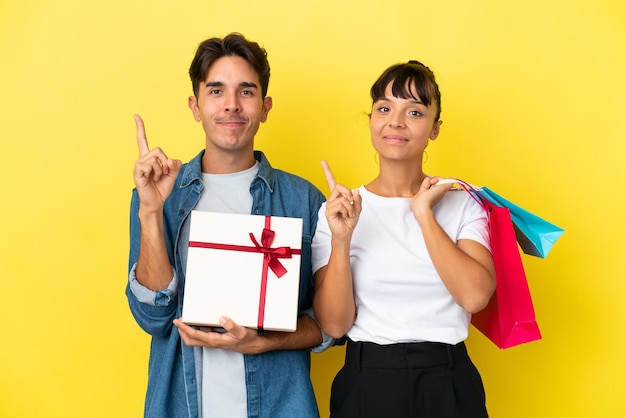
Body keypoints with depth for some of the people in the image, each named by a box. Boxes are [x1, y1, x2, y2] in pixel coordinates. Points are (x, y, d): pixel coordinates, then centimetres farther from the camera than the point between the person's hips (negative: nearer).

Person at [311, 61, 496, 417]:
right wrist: (340, 240, -18)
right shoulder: (339, 208, 0)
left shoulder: (463, 204, 1)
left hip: (448, 386, 1)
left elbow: (475, 296, -15)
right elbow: (334, 324, -7)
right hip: (365, 383, 0)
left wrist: (423, 213, -12)